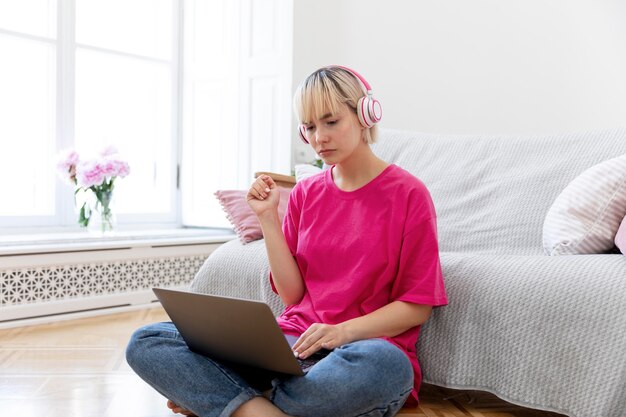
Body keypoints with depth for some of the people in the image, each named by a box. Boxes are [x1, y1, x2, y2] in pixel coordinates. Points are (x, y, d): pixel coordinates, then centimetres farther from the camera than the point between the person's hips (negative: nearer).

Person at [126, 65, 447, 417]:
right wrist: (268, 217, -1)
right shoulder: (306, 193, 12)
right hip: (293, 343, 4)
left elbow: (418, 305, -4)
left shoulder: (407, 193, -2)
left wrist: (344, 331, -19)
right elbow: (292, 294, 7)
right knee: (146, 343, -12)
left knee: (386, 365, -43)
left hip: (365, 347, -3)